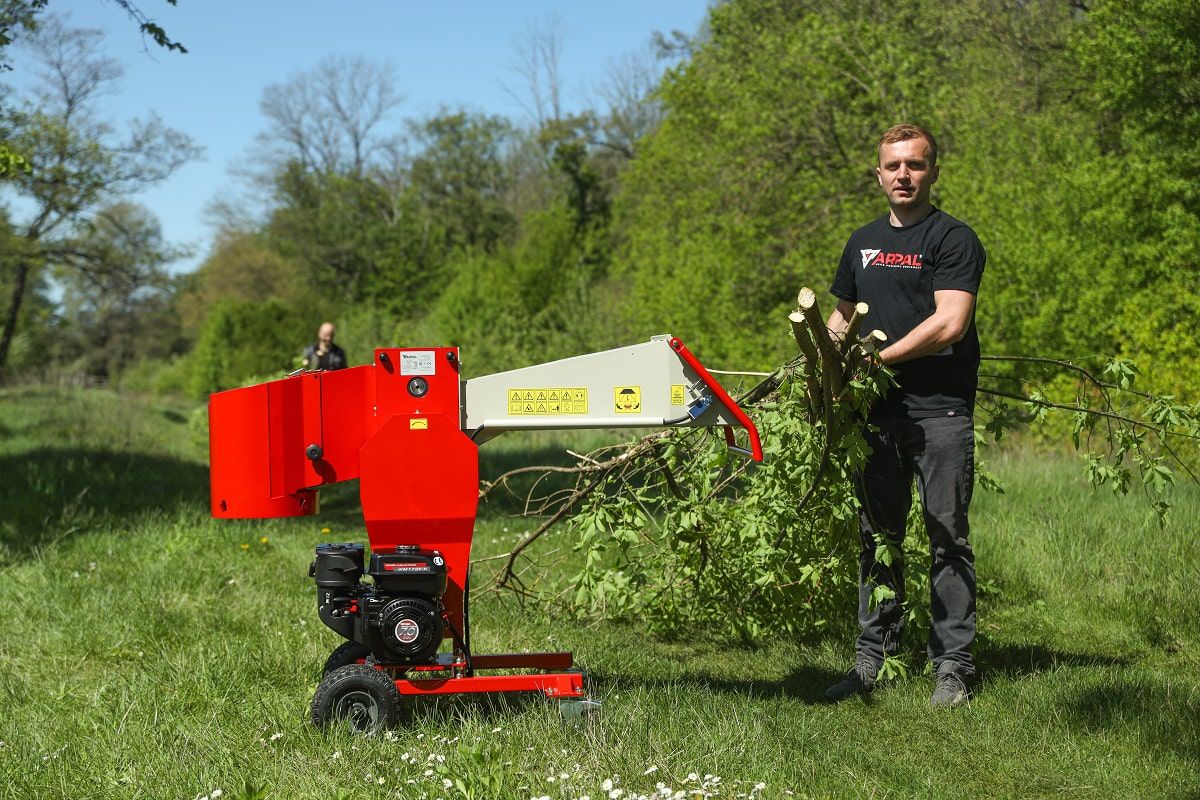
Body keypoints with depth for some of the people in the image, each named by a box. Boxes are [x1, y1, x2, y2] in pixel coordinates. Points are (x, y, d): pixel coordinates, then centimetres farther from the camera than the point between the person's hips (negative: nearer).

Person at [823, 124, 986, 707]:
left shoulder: (954, 239, -3)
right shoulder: (863, 242, 18)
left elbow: (950, 324, -14)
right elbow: (843, 315, 27)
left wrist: (878, 357, -13)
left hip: (940, 410, -6)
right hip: (877, 412, 6)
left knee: (947, 539, -2)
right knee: (877, 538, 9)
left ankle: (952, 666, 3)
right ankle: (871, 659, 15)